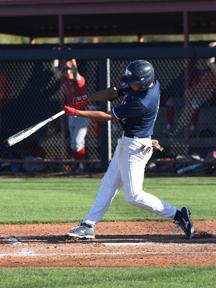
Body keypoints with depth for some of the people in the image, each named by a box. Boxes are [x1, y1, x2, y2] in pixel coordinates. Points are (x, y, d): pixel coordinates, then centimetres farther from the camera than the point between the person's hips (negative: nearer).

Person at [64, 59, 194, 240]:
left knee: (134, 195, -6)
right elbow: (114, 92, 6)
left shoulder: (141, 103, -31)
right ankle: (88, 226, 20)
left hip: (135, 147, -10)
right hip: (126, 143, 10)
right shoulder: (152, 83, -4)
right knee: (108, 184, 14)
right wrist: (87, 99, -3)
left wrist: (78, 113, -17)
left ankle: (177, 214, 3)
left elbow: (108, 116, -23)